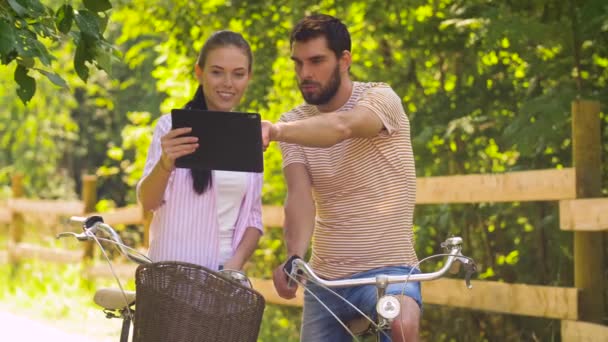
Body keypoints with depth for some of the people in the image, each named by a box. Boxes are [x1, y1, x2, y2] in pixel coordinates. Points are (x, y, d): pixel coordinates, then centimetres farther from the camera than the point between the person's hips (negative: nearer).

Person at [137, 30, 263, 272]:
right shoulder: (174, 126, -3)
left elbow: (253, 217, 11)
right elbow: (147, 202, -10)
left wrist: (236, 262, -6)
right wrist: (165, 165, -29)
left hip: (226, 271, 3)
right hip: (171, 270, -3)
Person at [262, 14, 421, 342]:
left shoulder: (380, 99, -8)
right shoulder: (294, 124, 4)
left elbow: (341, 127, -32)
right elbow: (300, 195, -12)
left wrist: (276, 130, -51)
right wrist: (294, 257, -32)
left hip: (388, 269, -5)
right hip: (324, 278, 5)